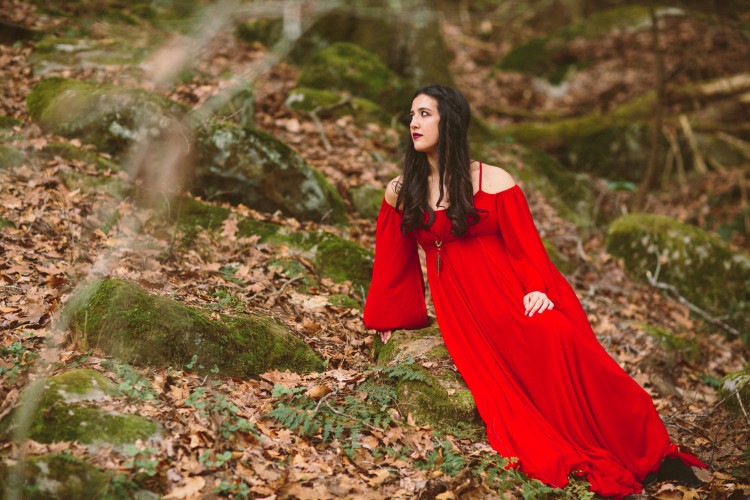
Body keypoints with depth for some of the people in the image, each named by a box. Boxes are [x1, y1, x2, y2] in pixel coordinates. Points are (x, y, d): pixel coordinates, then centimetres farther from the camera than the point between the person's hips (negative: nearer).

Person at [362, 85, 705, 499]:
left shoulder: (493, 181, 4)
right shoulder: (401, 192, 11)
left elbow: (525, 244, 0)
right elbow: (393, 260, 20)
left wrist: (537, 288, -18)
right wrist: (389, 320, 24)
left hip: (511, 292, -2)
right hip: (461, 309, 2)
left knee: (558, 341, -31)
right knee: (501, 386, -26)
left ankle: (650, 451, -25)